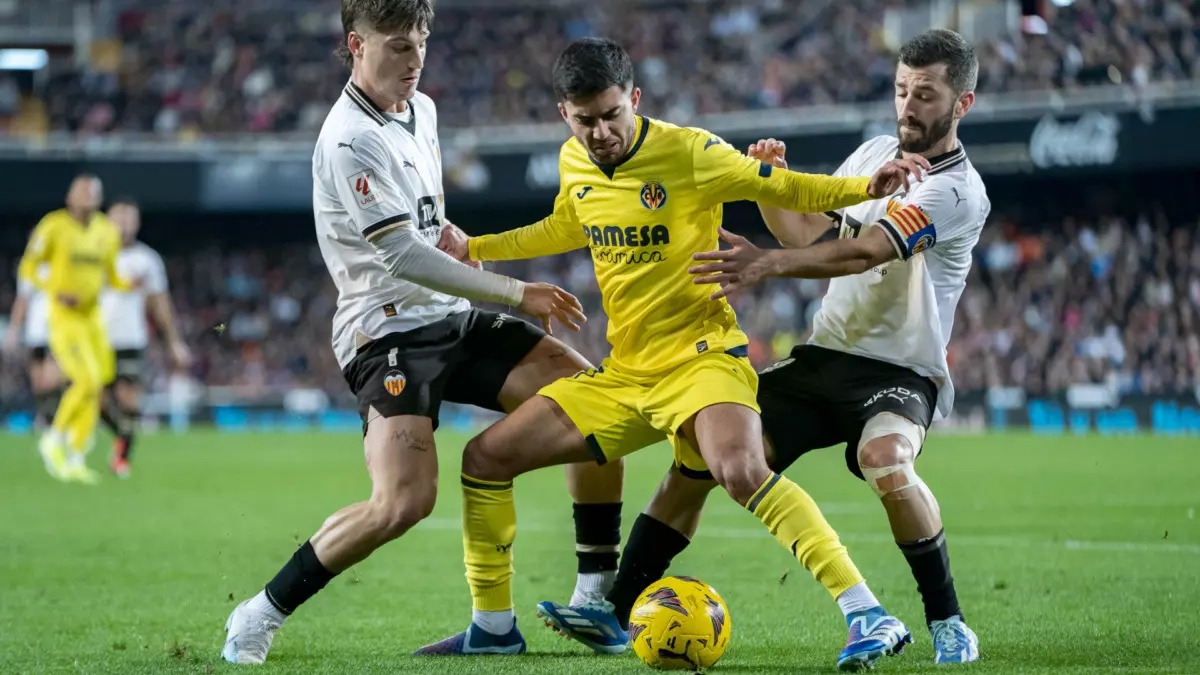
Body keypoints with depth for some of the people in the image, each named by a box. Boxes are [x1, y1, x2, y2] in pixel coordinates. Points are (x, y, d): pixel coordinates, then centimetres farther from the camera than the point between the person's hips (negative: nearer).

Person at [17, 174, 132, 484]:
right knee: (88, 382, -18)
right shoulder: (54, 227, -8)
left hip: (92, 319, 6)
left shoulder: (107, 232, 8)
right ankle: (54, 440, 3)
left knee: (95, 390, 2)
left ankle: (76, 459, 13)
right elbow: (28, 269, -4)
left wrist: (128, 284, -3)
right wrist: (56, 292, -19)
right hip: (64, 318, -6)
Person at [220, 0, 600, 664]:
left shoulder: (420, 110, 11)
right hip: (388, 331, -9)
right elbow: (404, 255, -23)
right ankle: (260, 616, -8)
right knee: (404, 502, -25)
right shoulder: (349, 142, -18)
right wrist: (517, 293, -21)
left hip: (451, 317, 9)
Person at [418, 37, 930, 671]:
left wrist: (867, 186, -25)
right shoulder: (573, 164, 6)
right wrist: (472, 249, 27)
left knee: (740, 470, -36)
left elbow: (786, 189, -9)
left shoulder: (688, 152, -13)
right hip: (623, 373, 7)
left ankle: (868, 617, -36)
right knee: (485, 457, 1)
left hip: (701, 355, -7)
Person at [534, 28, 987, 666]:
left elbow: (865, 250, -29)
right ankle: (615, 612, 0)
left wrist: (766, 264, -40)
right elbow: (806, 233, 18)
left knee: (884, 458, -37)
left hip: (900, 371, -7)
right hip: (823, 355, 7)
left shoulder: (957, 190, -15)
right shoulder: (874, 152, 10)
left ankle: (948, 624, -19)